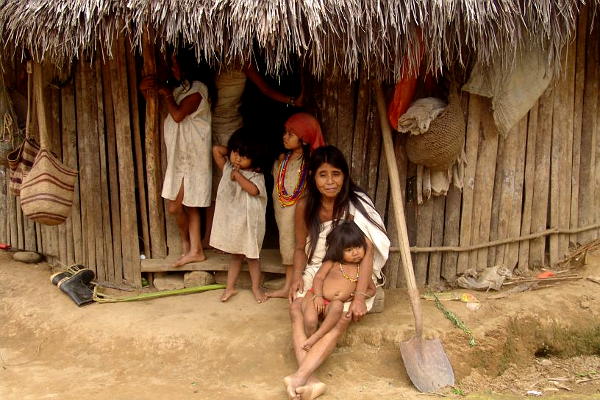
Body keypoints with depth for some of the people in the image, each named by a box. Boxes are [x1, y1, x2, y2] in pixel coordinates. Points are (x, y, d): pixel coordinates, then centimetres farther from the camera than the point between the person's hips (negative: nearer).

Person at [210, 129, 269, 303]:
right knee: (235, 254, 16)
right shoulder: (228, 169, 3)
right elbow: (216, 149, 6)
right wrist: (231, 150, 4)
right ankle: (230, 287, 24)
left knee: (251, 255, 10)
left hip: (249, 222, -4)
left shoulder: (256, 175, -11)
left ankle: (256, 287, 24)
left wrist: (238, 175, -21)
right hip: (231, 220, 4)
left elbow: (254, 190, -29)